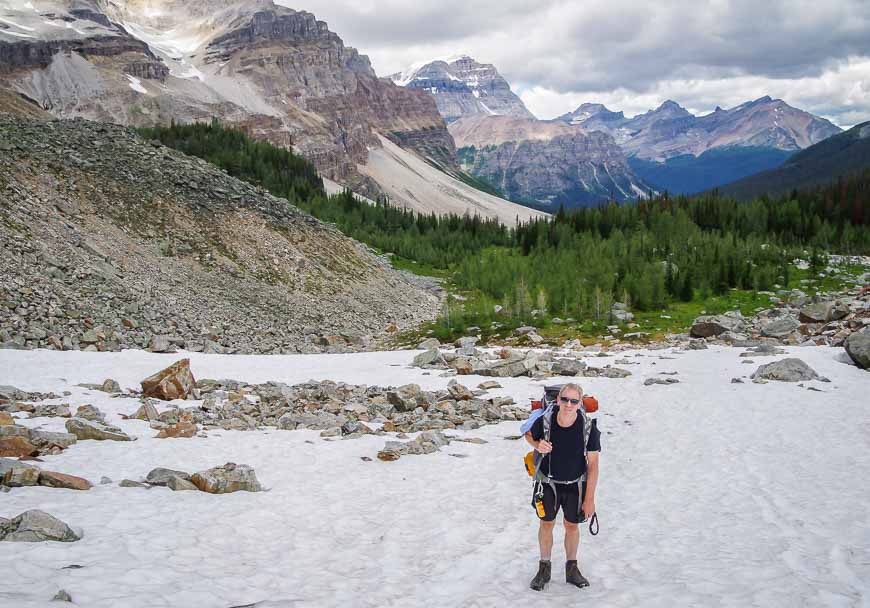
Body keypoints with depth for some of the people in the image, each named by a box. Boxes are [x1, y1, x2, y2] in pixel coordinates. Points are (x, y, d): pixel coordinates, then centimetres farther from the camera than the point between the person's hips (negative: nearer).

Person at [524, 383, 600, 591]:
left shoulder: (589, 428, -24)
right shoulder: (544, 422, -22)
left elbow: (593, 465, -16)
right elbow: (529, 435, 3)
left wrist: (589, 498, -14)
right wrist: (538, 445, -21)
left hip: (575, 484, 0)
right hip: (548, 482, 0)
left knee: (572, 525, 12)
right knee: (546, 524, 11)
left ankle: (572, 569, 32)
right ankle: (544, 569, 28)